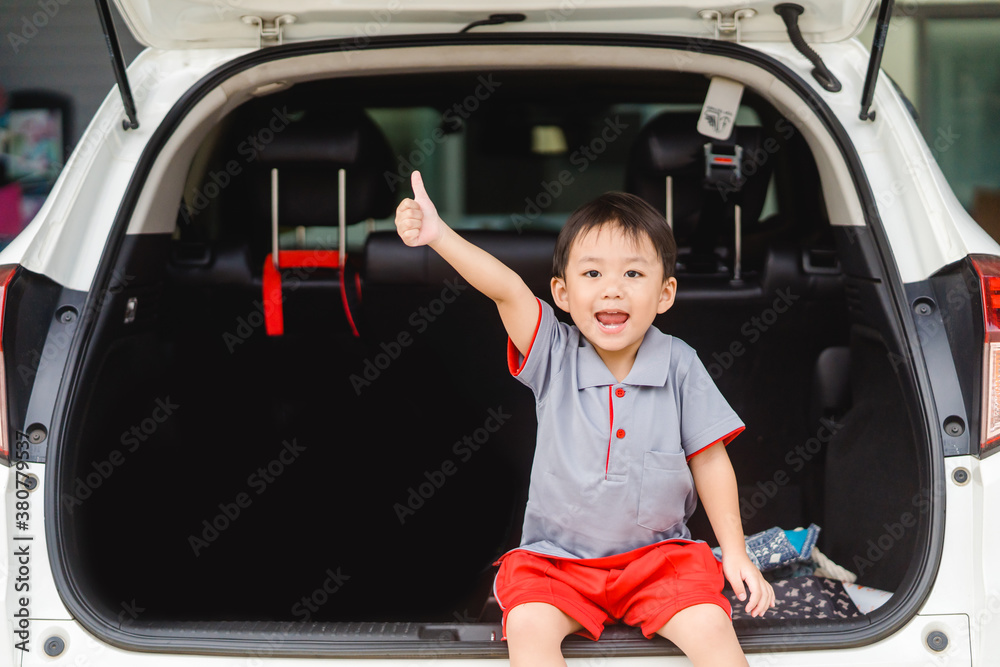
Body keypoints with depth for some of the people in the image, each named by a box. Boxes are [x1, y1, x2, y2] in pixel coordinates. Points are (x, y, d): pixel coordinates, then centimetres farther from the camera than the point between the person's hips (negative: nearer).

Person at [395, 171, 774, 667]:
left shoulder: (677, 365, -3)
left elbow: (708, 460, 3)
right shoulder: (554, 357, -5)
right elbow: (507, 289, -22)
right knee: (527, 625, -27)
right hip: (558, 560, 0)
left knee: (711, 627, -24)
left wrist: (735, 553, 2)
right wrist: (438, 235, -35)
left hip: (657, 555, 0)